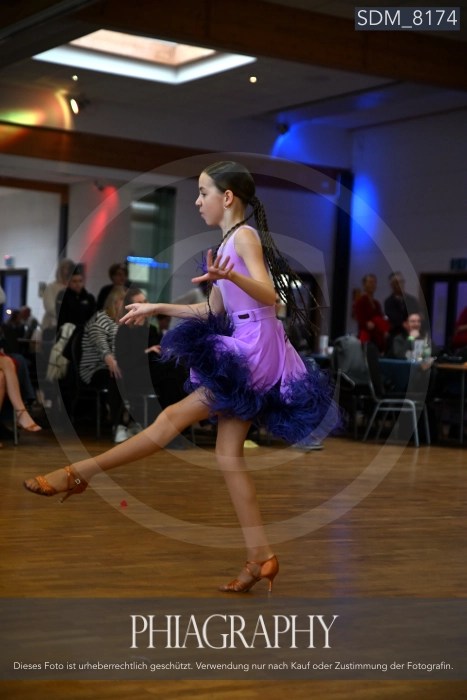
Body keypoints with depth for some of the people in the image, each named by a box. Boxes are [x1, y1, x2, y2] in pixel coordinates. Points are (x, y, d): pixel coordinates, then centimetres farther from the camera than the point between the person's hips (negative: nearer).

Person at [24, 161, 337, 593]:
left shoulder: (245, 235, -7)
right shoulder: (227, 243, 21)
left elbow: (268, 295, -22)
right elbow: (212, 311, 24)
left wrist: (231, 276, -40)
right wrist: (157, 309, 27)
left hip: (256, 346, -10)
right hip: (244, 349, 10)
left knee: (175, 416, -9)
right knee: (228, 454, 4)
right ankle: (261, 557, 4)